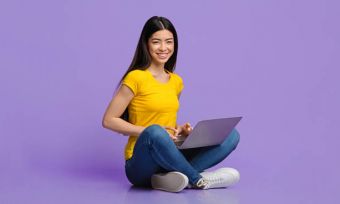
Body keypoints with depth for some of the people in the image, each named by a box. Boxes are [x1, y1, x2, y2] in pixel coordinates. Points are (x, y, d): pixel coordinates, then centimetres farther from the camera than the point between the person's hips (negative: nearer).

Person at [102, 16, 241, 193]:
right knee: (155, 132, -40)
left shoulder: (176, 81, 11)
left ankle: (172, 176, -24)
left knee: (231, 135, -6)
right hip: (142, 163, -7)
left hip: (168, 157, 7)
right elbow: (109, 120, -9)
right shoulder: (136, 77, -9)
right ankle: (197, 180, -18)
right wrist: (149, 131, -17)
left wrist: (181, 130, -1)